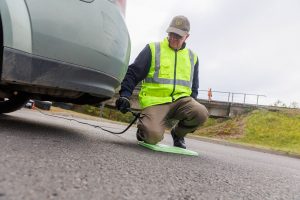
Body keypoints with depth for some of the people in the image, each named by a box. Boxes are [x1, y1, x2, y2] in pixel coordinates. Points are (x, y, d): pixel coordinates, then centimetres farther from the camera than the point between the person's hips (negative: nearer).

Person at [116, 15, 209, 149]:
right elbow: (133, 73, 0)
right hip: (155, 101, -4)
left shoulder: (192, 57, 17)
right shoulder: (153, 49, 5)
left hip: (181, 99, 4)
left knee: (201, 113, -27)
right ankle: (144, 126, 12)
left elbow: (194, 87, 24)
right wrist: (125, 95, -14)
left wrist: (192, 107, 11)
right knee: (153, 136, -29)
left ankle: (177, 133, 5)